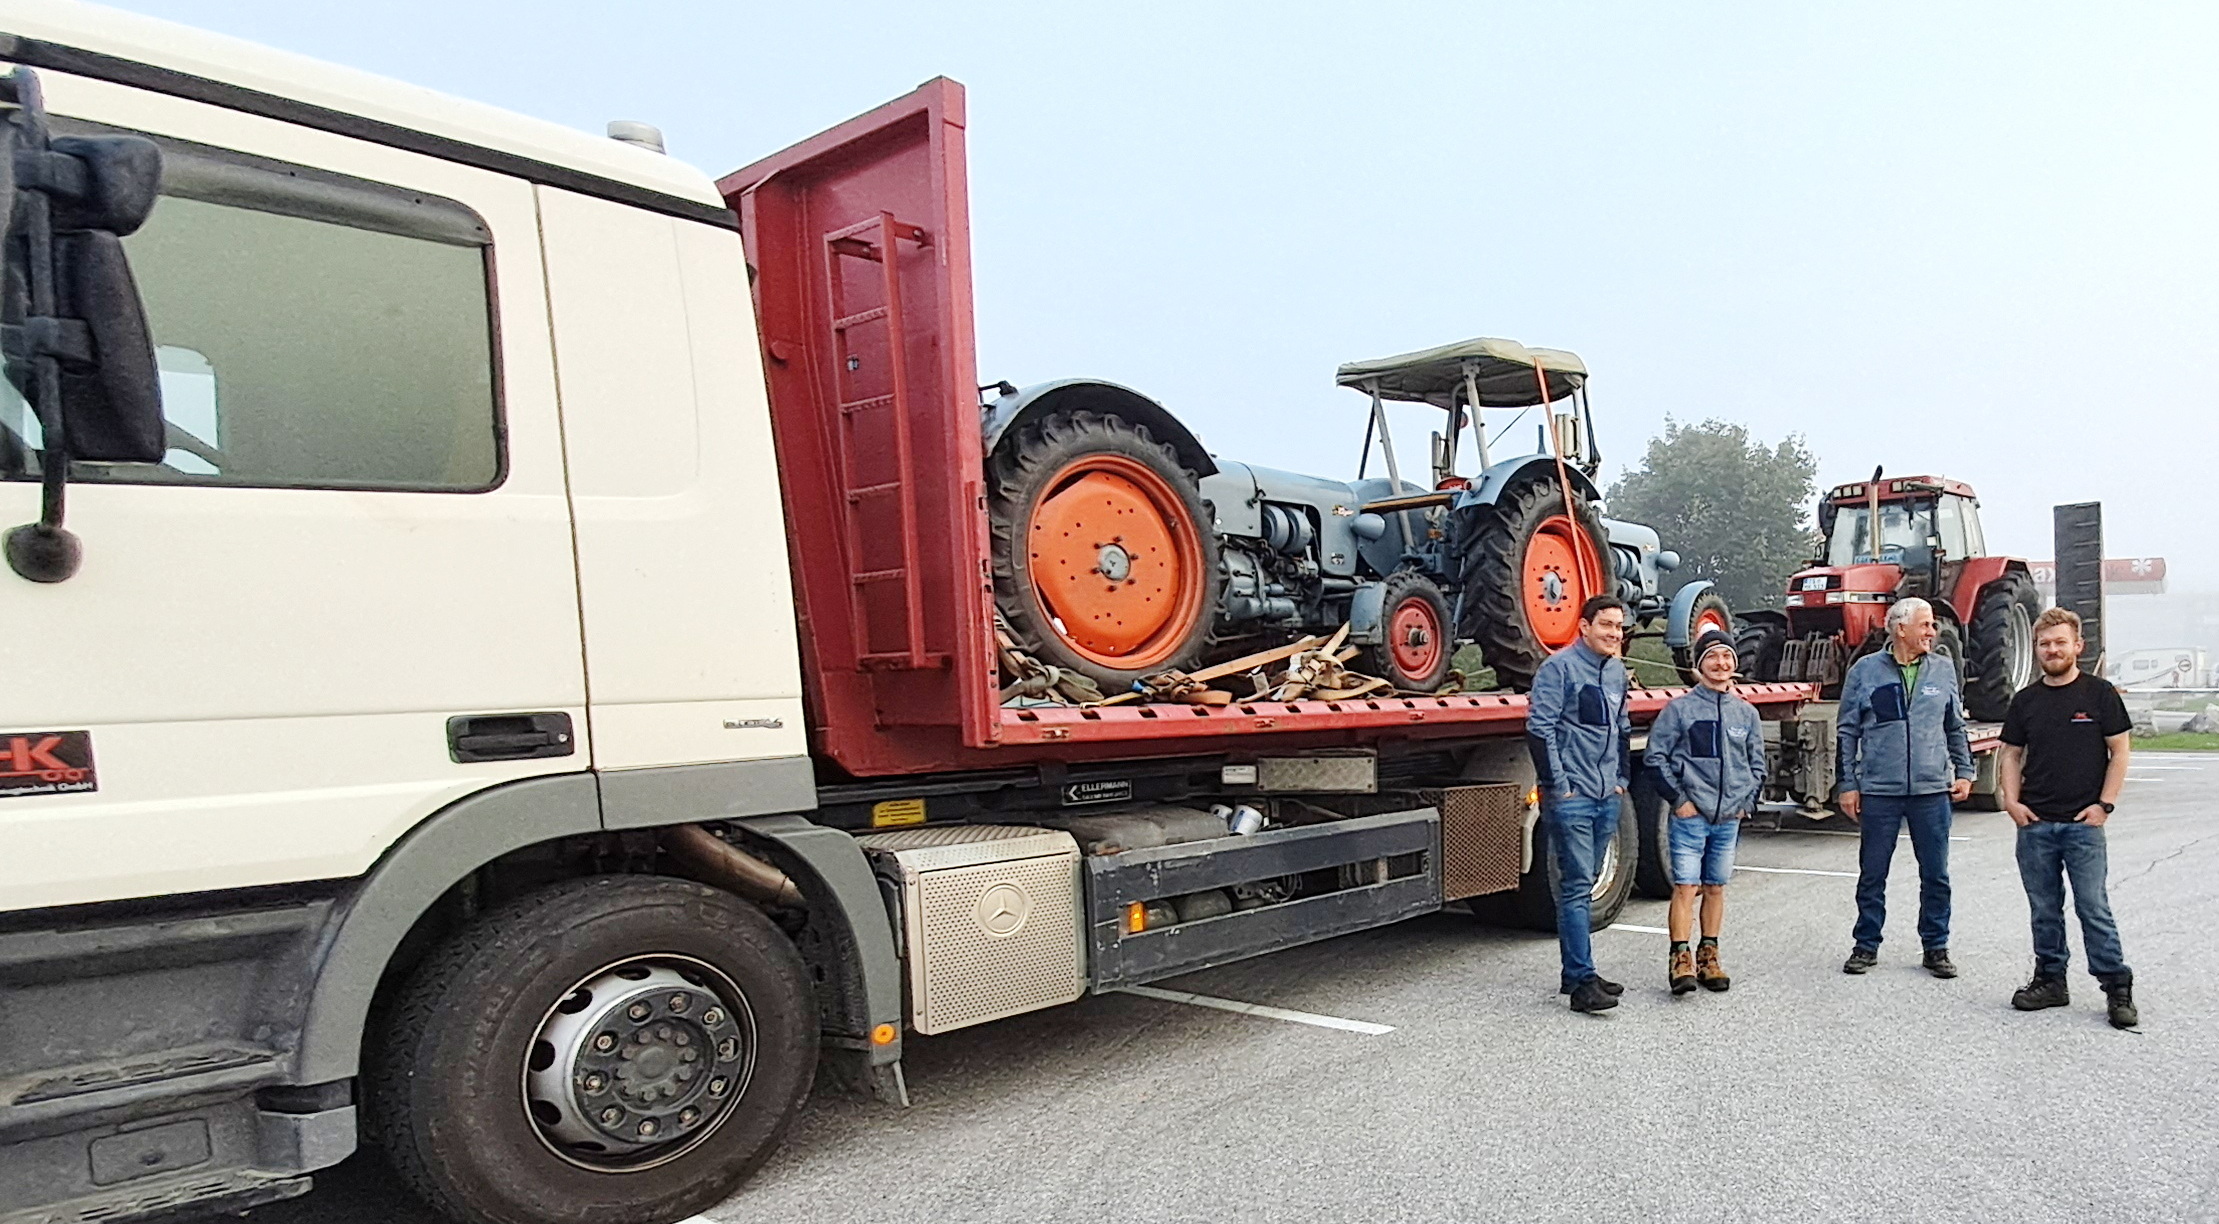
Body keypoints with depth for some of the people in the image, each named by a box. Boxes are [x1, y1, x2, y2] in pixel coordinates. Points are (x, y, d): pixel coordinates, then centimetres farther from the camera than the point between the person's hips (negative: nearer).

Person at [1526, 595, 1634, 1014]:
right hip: (1571, 798, -7)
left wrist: (1622, 779, 17)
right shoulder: (1559, 667, -9)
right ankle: (1582, 982, -5)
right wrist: (1558, 786, -14)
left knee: (1583, 885, 13)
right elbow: (1540, 728, -13)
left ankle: (1575, 973, 21)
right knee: (1576, 888, -7)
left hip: (1607, 798, 7)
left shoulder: (1617, 671, 15)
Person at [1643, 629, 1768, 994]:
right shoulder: (1679, 708, -2)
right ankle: (1680, 958, -4)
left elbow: (1757, 765, 19)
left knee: (1715, 887, 10)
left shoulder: (1747, 713, 11)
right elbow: (1656, 757, -2)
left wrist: (1747, 801, 6)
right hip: (1690, 816, -4)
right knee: (1685, 887, -7)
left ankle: (1709, 956, 19)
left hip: (1730, 818, 4)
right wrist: (1678, 799, -7)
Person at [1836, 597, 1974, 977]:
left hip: (1932, 790, 2)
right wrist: (1848, 785, -1)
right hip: (1878, 790, -2)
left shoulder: (1943, 669, 8)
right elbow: (1847, 731, 3)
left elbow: (1955, 727, 18)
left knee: (1935, 875, 7)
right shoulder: (1865, 670, 0)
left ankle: (1936, 947, 21)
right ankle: (1866, 945, 18)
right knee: (1872, 874, 6)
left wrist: (1964, 771, 9)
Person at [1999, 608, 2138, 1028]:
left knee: (2094, 908, -4)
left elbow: (2119, 752, 0)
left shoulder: (2099, 694, 0)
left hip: (2084, 823, -3)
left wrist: (2105, 804, -7)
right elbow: (2011, 754, 14)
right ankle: (2050, 980, 20)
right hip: (2034, 823, 4)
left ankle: (2118, 988, 7)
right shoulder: (2026, 700, 9)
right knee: (2044, 910, 10)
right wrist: (2011, 800, 1)